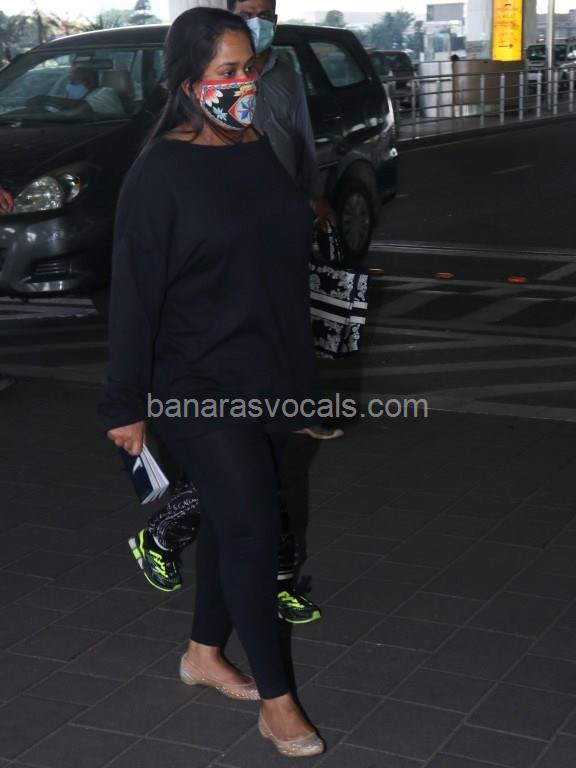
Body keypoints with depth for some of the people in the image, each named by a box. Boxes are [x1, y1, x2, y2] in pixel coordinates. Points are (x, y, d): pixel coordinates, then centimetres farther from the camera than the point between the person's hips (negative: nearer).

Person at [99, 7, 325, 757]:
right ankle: (277, 700, 4)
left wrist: (303, 372, 16)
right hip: (198, 384, -6)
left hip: (271, 377, 7)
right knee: (254, 522, -8)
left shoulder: (262, 153, 6)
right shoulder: (160, 173, -15)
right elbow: (134, 294, -13)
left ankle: (204, 653, 35)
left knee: (231, 517, 16)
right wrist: (125, 404, -11)